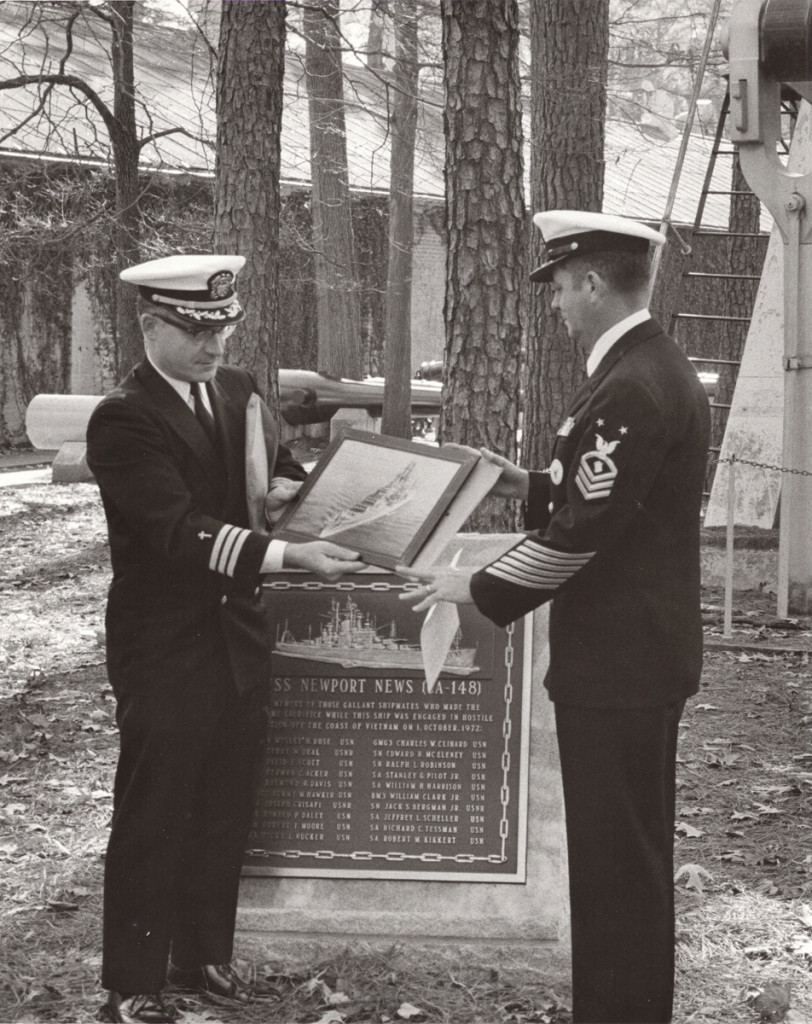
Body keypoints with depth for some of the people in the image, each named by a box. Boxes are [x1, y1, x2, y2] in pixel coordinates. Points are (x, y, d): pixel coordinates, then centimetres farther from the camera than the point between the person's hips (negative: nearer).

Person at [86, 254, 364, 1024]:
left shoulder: (238, 390, 7)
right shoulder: (123, 419, -16)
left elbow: (280, 467, 23)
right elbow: (179, 530, -26)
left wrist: (289, 485, -2)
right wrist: (289, 555, -33)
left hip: (237, 636, 7)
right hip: (165, 649, -7)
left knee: (226, 810, 15)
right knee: (152, 817, 2)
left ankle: (204, 954, 30)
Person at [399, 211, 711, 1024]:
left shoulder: (632, 387, -21)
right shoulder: (658, 369, 11)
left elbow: (581, 530, -23)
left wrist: (479, 589, -14)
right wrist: (532, 486, 14)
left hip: (618, 664, -10)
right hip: (642, 652, 10)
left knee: (616, 859, -1)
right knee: (633, 852, 18)